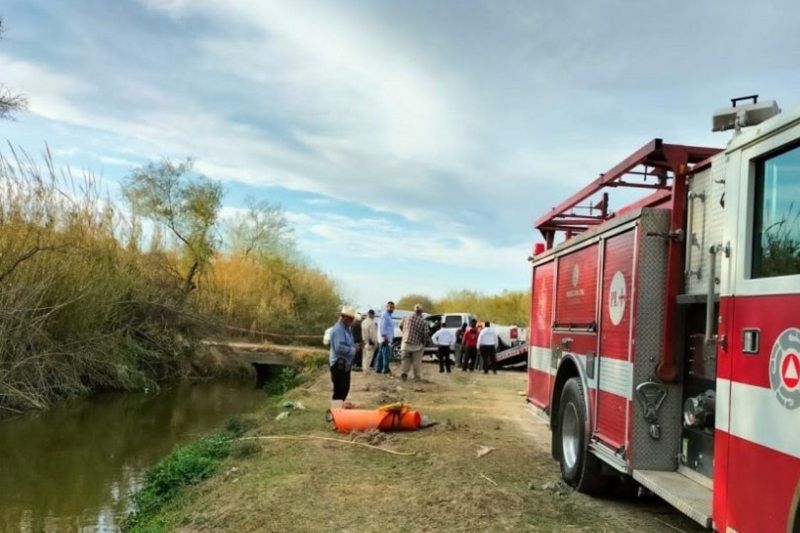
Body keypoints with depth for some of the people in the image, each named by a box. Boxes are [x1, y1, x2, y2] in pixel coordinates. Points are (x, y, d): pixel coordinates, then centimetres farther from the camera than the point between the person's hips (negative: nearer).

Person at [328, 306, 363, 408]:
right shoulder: (338, 329, -21)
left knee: (345, 389, 19)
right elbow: (339, 348, -30)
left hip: (345, 364, 10)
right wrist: (354, 350, -19)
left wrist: (356, 346, 2)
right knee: (339, 390, -7)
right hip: (339, 364, -10)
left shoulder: (346, 328, 12)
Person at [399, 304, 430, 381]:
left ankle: (403, 373, -2)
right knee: (417, 362, 12)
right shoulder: (423, 322, -11)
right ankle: (417, 377, 15)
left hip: (405, 344, 2)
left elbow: (400, 326, 13)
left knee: (406, 360, 14)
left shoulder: (406, 317, -3)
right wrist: (423, 344, 9)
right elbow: (425, 336, -9)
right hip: (416, 346, -2)